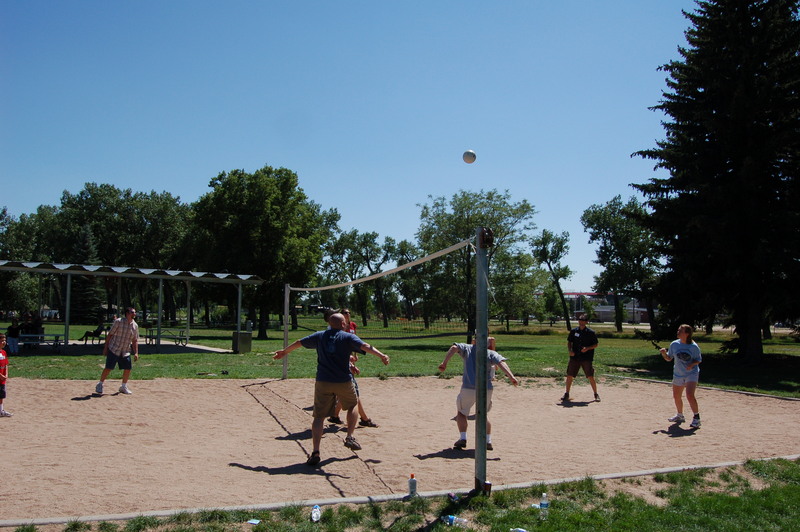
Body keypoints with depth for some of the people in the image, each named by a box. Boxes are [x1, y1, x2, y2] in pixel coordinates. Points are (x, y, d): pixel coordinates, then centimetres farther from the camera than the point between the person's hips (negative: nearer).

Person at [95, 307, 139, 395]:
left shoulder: (135, 326, 4)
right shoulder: (118, 321, -8)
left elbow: (135, 340, 9)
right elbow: (110, 334, -4)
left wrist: (136, 353, 1)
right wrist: (105, 347, -6)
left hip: (126, 352, 4)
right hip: (114, 349, -4)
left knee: (128, 368, -1)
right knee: (108, 368, -6)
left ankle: (123, 387, 17)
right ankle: (99, 385, 12)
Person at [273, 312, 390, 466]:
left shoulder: (319, 336, 10)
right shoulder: (348, 337, -1)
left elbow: (299, 342, 22)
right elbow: (364, 346, -18)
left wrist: (284, 351, 38)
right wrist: (381, 355, -28)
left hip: (322, 382, 2)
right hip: (343, 382, -2)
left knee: (319, 416, 4)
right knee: (352, 405, 26)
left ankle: (315, 452, -6)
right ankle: (350, 438, 22)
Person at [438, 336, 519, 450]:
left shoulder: (467, 348, 10)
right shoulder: (491, 353, 8)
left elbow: (454, 347, -9)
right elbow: (501, 362, -10)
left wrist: (445, 363, -13)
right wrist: (511, 377, -20)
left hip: (468, 389, -2)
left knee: (461, 412, 21)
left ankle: (463, 438, 7)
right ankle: (488, 441, 16)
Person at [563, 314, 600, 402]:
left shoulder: (591, 332, -1)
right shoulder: (573, 331, 7)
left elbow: (595, 345, 3)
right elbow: (569, 342, 14)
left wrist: (587, 348, -14)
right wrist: (570, 350, -3)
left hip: (587, 358, -2)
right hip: (574, 357, 3)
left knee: (591, 377, -3)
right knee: (569, 376, 2)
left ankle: (596, 394, 12)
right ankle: (566, 394, 14)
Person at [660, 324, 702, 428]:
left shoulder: (694, 347, -12)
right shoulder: (674, 344, -2)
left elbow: (699, 360, -1)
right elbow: (669, 358, 7)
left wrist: (692, 364, -20)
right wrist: (664, 353, -13)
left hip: (691, 374, -5)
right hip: (678, 375, 5)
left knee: (690, 395, -23)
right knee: (676, 396, 16)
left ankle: (696, 418, -9)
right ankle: (680, 416, 40)